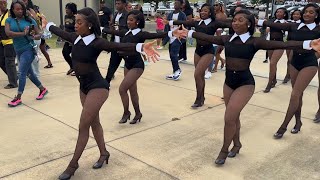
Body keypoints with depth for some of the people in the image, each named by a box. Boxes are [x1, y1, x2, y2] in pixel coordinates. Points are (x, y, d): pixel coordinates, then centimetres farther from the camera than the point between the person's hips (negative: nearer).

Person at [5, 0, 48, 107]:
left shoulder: (30, 20, -4)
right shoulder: (9, 20, 3)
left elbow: (39, 35, -1)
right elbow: (8, 33, -14)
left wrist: (33, 36, -22)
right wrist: (23, 33, -21)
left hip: (29, 49, -5)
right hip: (18, 50, 5)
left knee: (22, 73, -7)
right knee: (29, 73, 15)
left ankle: (18, 98, 2)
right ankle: (43, 89, 33)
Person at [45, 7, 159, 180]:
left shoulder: (97, 42, -18)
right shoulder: (75, 38, 2)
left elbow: (118, 46, -34)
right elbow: (60, 32, 23)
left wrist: (141, 47, -50)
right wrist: (47, 25, 40)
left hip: (97, 87, -7)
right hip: (84, 87, 8)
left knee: (83, 126, -1)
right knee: (94, 122, 18)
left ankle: (73, 164, 14)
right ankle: (104, 153, 37)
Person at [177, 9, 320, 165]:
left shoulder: (254, 42, -11)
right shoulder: (227, 39, 2)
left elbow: (280, 45, -21)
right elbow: (207, 38, 12)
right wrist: (189, 33, 16)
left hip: (245, 83, -5)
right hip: (229, 81, 5)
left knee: (229, 118, -9)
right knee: (234, 117, 17)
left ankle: (224, 150, 13)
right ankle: (236, 144, 39)